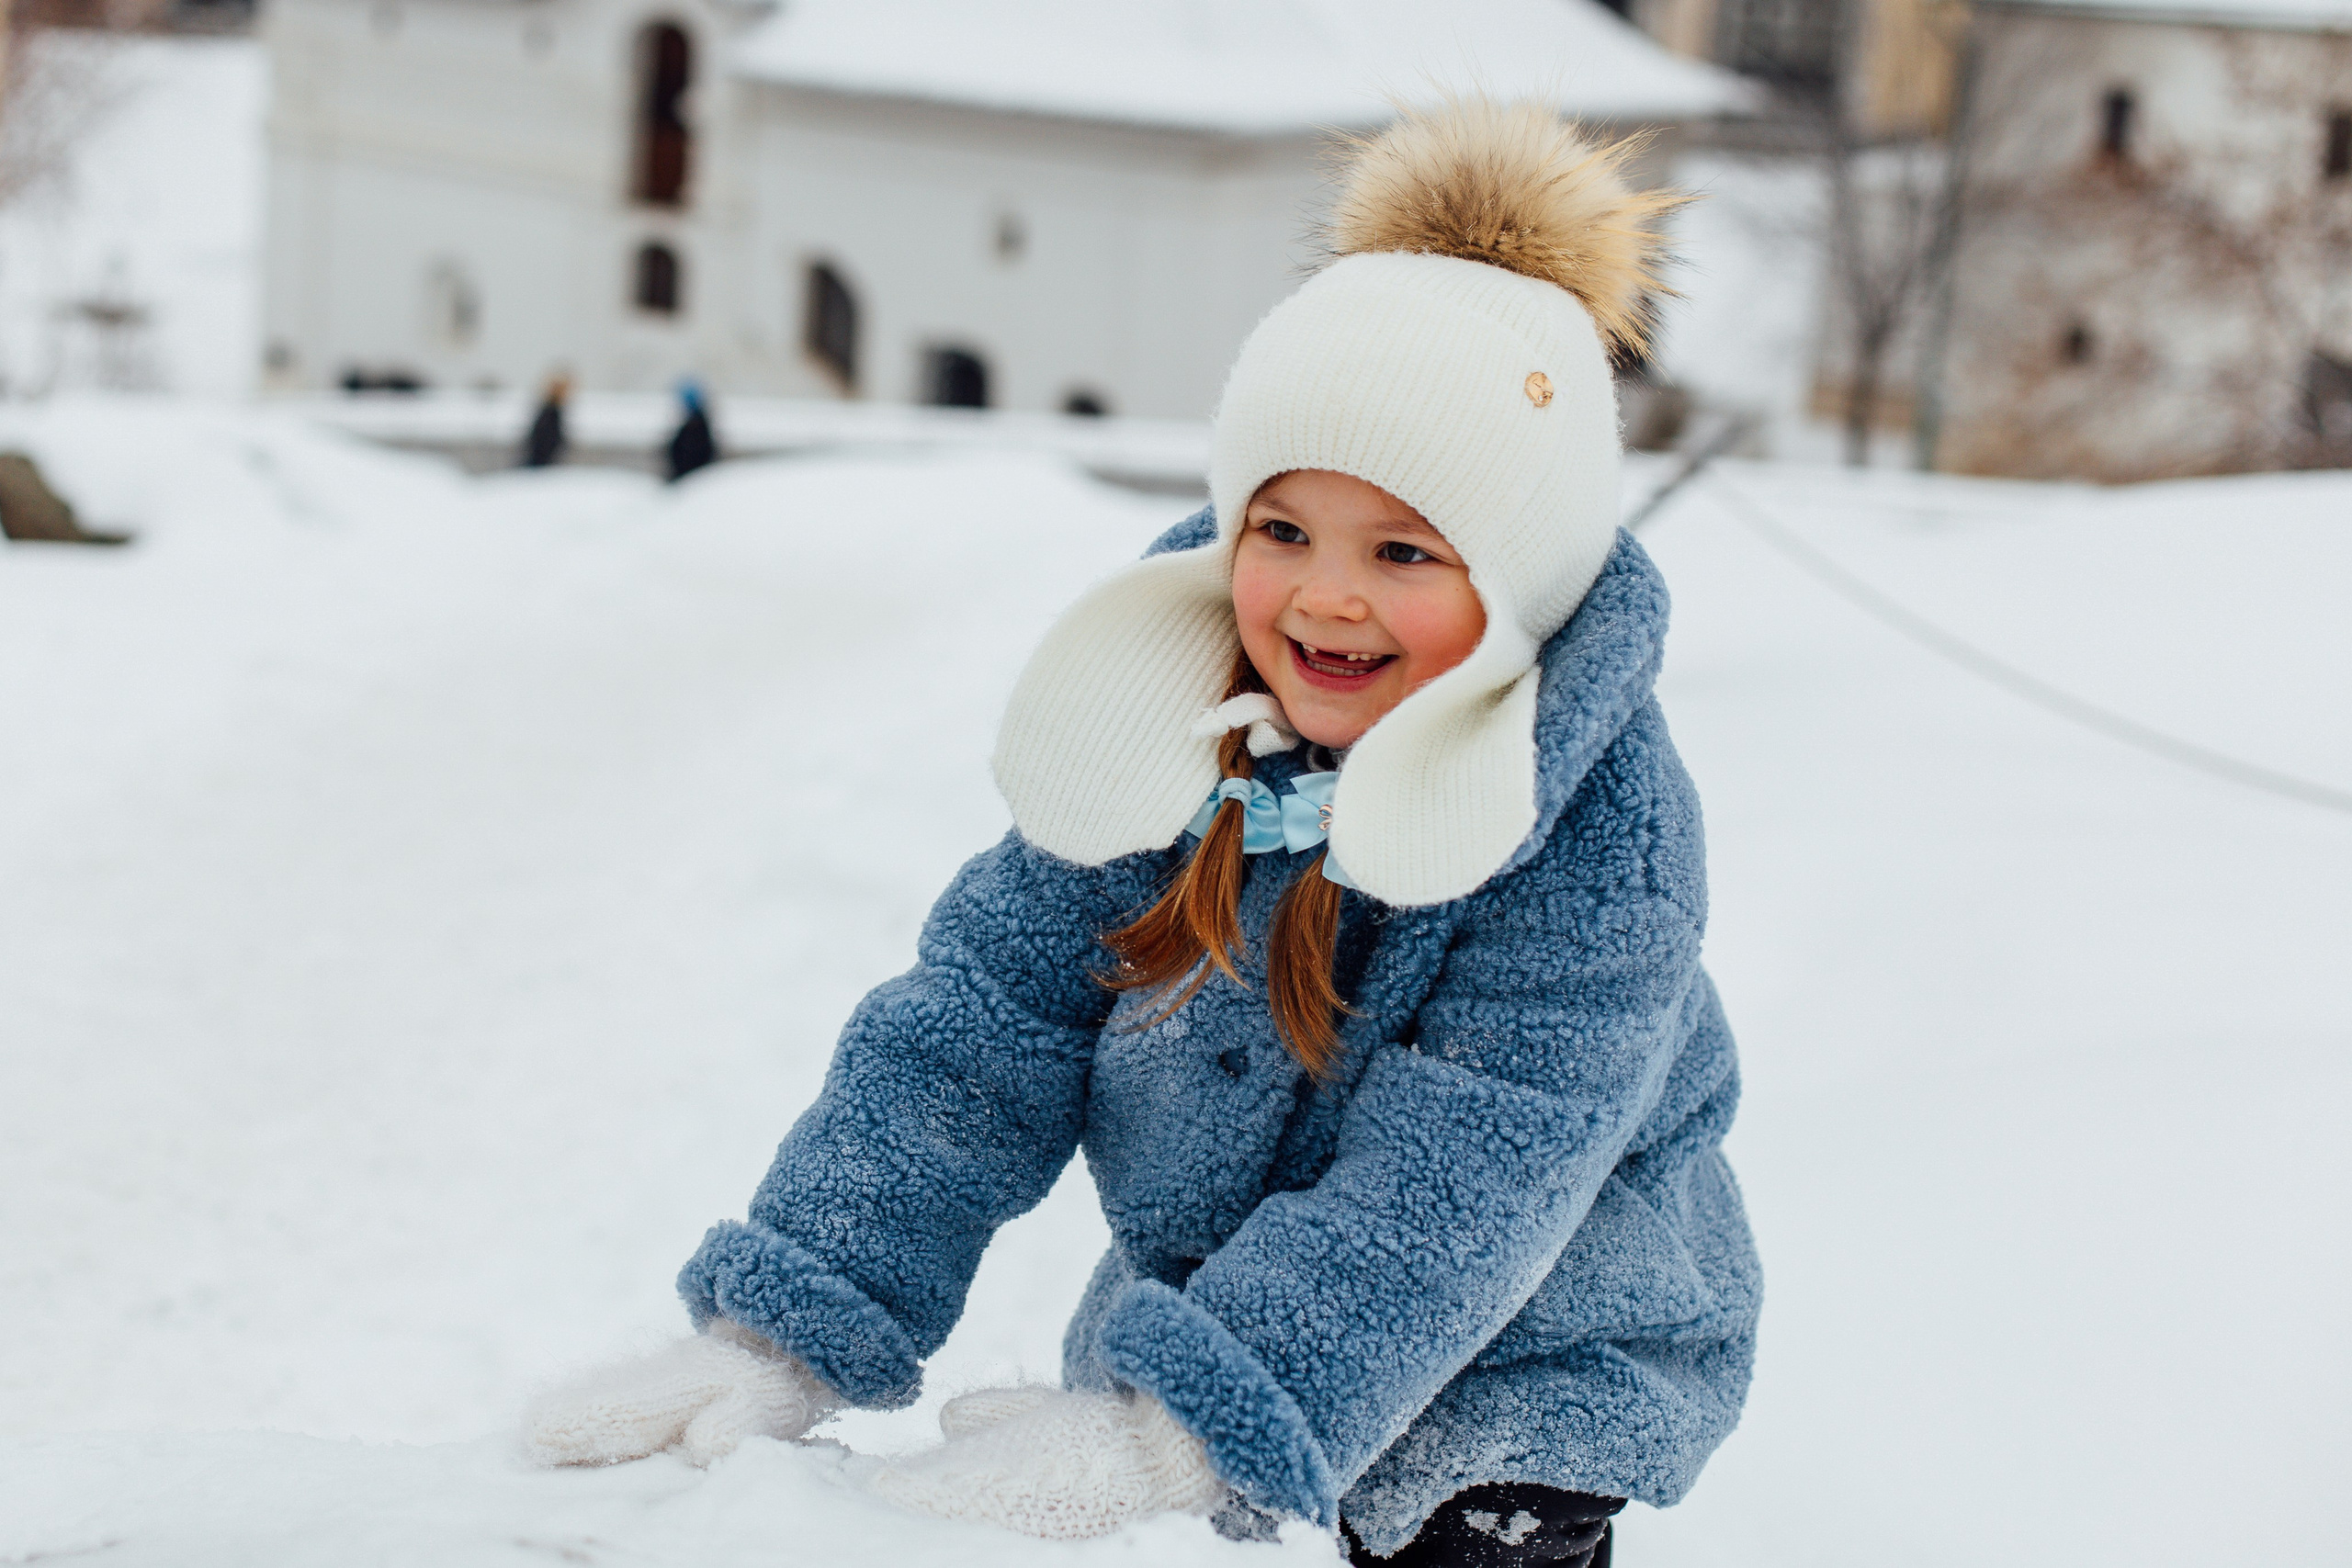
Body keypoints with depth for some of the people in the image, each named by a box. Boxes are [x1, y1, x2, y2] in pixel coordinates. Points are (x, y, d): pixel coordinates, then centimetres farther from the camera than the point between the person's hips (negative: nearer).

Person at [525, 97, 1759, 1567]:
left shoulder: (1601, 823, -27)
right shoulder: (1159, 724, -12)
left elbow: (1453, 1186, -32)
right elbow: (976, 1030, -11)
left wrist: (1155, 1441, -42)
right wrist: (787, 1337, -22)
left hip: (1527, 1365, -4)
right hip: (1205, 1307, 4)